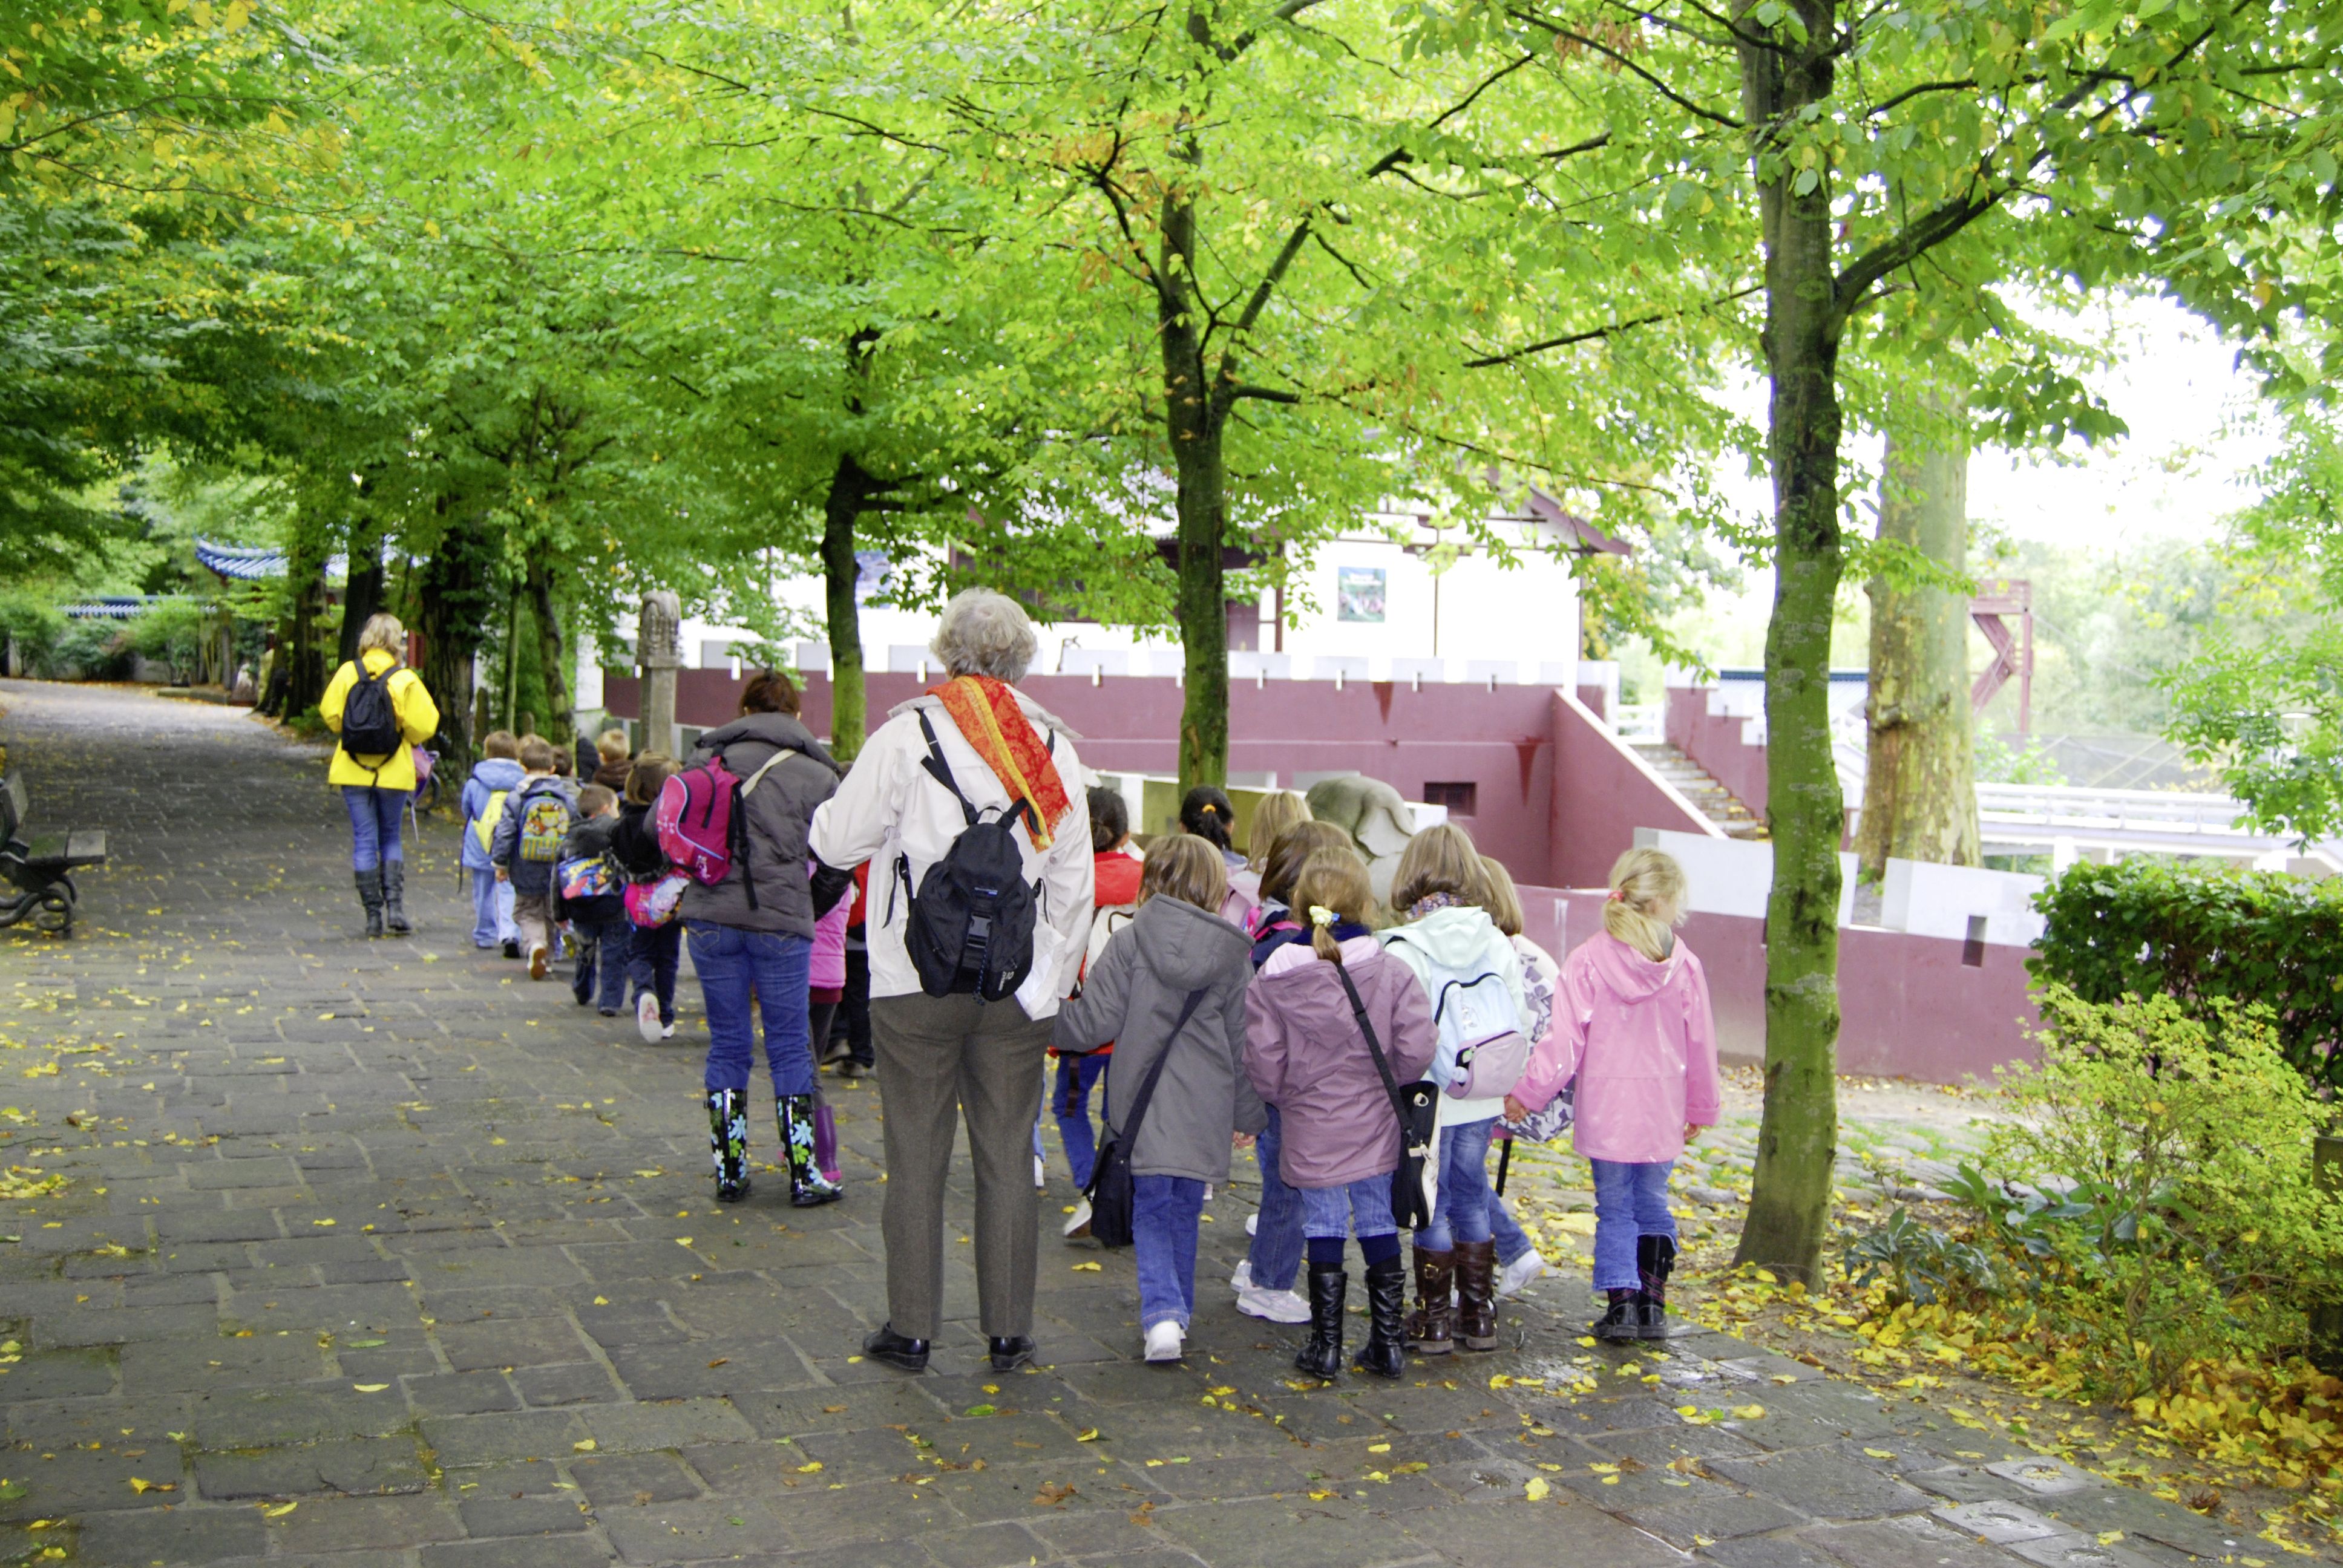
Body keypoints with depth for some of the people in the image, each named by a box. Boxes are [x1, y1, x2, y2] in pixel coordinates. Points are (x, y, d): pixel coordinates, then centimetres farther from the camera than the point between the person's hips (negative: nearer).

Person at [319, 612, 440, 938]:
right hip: (393, 773, -1)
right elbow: (424, 726, -10)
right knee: (391, 839, 13)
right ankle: (395, 908, 0)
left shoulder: (347, 673, -4)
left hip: (353, 770, 1)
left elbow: (330, 714, 1)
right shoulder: (405, 680, -10)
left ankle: (373, 915, 5)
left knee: (364, 841, 5)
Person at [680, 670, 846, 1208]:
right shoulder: (816, 774, 1)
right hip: (782, 922, -2)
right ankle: (804, 1176, 10)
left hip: (709, 917, 2)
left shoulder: (706, 761, 7)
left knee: (727, 1044, 12)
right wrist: (812, 910, 14)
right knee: (790, 1049, 7)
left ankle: (729, 1170, 16)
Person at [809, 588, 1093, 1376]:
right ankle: (1009, 1333, 15)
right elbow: (1075, 881, 6)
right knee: (1007, 1158, 9)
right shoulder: (1054, 747, 4)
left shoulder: (907, 735, -7)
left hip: (918, 984, -2)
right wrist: (1056, 979, 14)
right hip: (1019, 986, 3)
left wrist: (835, 803, 19)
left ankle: (910, 1328, 13)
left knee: (917, 1157, 7)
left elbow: (837, 842, -4)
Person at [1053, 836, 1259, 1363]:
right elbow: (1244, 1043, 6)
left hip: (1143, 1105, -2)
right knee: (1185, 1210, 17)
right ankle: (1178, 1312, 26)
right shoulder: (1233, 956, 0)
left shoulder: (1128, 943, -7)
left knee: (1151, 1210, 5)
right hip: (1204, 1112, 2)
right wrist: (1249, 1112, 16)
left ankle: (1163, 1312, -12)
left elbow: (1094, 1023, -8)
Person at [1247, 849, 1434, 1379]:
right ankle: (1388, 1343, 19)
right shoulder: (1391, 971, -9)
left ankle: (1326, 1345, 14)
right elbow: (1416, 1049, -11)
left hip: (1310, 1132, -1)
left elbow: (1263, 1062, -9)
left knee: (1323, 1230, 10)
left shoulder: (1273, 979, -10)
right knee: (1379, 1226, 13)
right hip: (1375, 1127, 1)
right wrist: (1382, 1079, 8)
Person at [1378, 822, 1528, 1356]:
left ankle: (1433, 1321, 14)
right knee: (1472, 1198, 16)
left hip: (1429, 1099, -4)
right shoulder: (1497, 943, -2)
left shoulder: (1404, 947, -16)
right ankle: (1479, 1316, 24)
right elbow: (1520, 1022, 1)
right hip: (1482, 1098, 4)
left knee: (1433, 1205, 6)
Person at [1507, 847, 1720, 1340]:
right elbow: (1700, 1043, 4)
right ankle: (1653, 1304, 14)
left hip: (1605, 1106, -2)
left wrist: (1528, 1093, -5)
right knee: (1653, 1204, 15)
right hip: (1661, 1109, 2)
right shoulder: (1684, 965, -4)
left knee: (1615, 1207, 8)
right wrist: (1701, 1108, 16)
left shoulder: (1588, 960, -10)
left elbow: (1565, 1040, -12)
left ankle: (1621, 1303, 3)